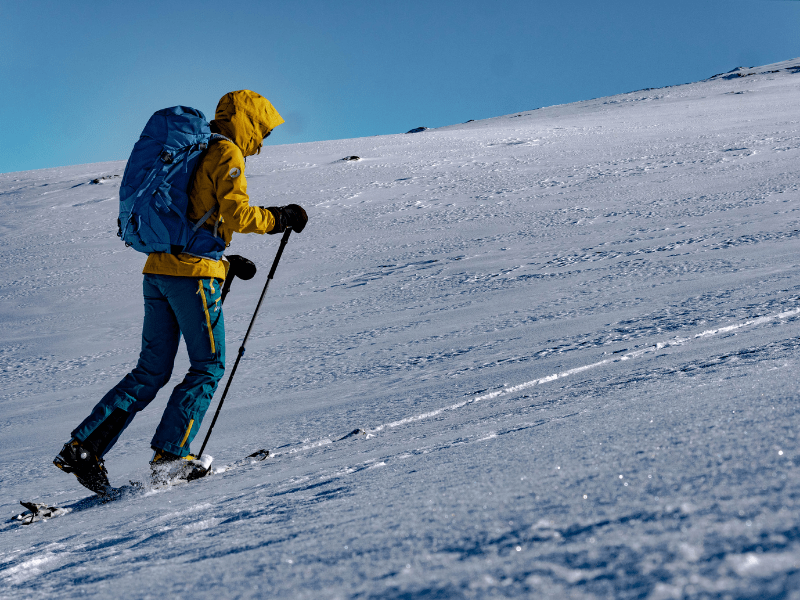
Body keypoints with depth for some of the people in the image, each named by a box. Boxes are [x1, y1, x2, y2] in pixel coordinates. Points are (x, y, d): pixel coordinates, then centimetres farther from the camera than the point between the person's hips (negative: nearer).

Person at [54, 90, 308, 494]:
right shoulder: (225, 154, -4)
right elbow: (235, 214, -17)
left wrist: (225, 261, 26)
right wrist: (280, 218, -3)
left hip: (157, 270, 8)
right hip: (194, 272, -8)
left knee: (151, 372, 10)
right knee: (208, 367, 3)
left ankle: (83, 446, 4)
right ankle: (169, 453, -3)